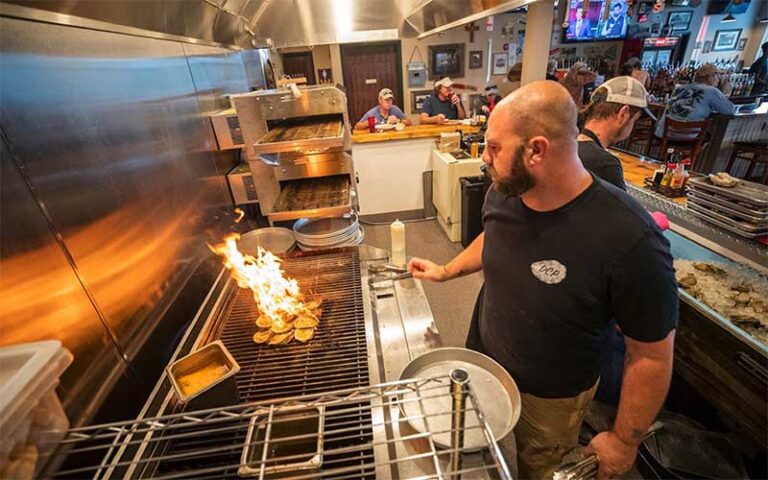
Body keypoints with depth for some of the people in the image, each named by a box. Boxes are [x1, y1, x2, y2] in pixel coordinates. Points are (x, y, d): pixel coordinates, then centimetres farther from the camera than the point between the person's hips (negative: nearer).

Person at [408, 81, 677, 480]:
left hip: (549, 398, -4)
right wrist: (446, 271, 4)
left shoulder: (629, 239, -34)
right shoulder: (502, 193, -16)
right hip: (482, 362, 5)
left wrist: (624, 440, -9)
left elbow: (652, 355, -20)